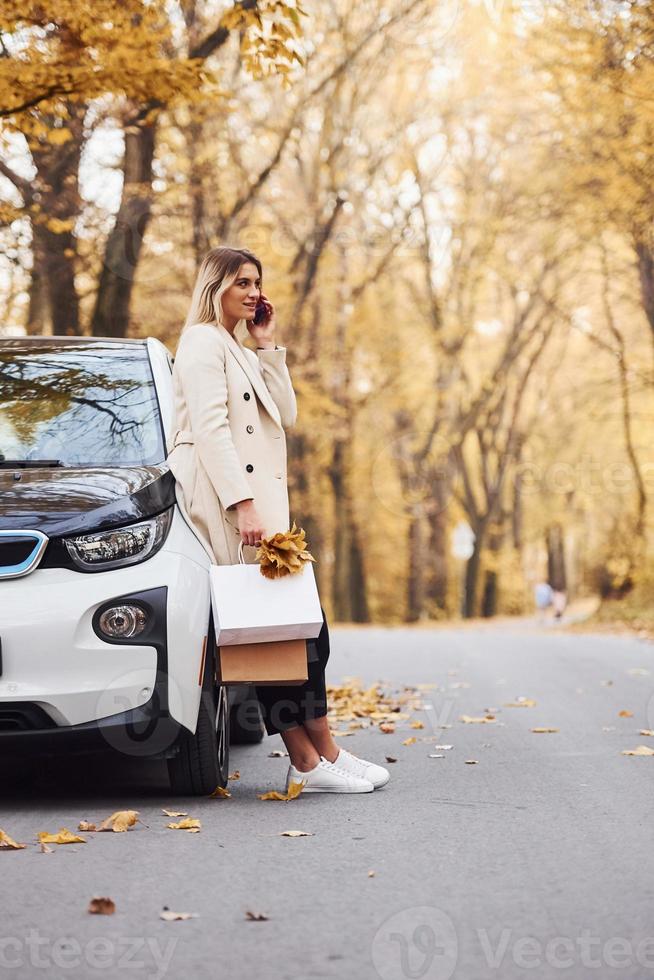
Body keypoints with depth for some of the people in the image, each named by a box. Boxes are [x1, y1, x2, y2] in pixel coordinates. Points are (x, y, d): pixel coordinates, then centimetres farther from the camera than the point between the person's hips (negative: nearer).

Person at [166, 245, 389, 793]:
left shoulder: (238, 352, 26)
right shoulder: (203, 343, -4)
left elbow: (285, 415, 17)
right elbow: (210, 429, -16)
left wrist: (268, 345, 11)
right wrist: (242, 504, -24)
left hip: (258, 497, 10)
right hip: (225, 498, -10)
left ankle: (319, 755, 5)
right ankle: (311, 760, -11)